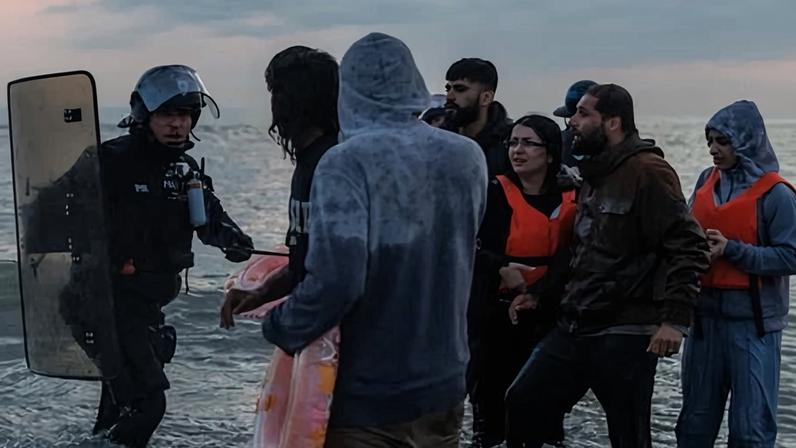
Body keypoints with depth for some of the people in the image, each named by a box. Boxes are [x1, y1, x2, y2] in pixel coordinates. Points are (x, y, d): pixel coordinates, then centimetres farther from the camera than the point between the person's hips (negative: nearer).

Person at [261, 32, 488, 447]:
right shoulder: (467, 157, 0)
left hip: (367, 400, -5)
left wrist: (280, 327, -8)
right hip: (444, 387, 5)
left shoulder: (346, 161, -17)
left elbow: (335, 280, -26)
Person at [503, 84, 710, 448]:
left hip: (626, 335, -9)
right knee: (522, 404, 5)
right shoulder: (593, 175, 17)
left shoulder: (647, 171, -12)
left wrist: (675, 320, -23)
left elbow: (689, 246, -18)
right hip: (574, 328, 9)